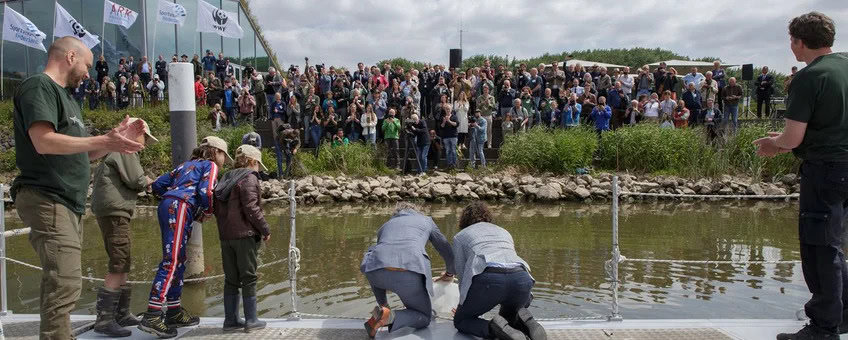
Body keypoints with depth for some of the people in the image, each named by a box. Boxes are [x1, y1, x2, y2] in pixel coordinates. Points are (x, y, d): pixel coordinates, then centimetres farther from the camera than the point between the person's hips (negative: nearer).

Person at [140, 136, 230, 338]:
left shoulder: (186, 165, 31)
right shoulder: (210, 165, 9)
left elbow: (157, 185, 24)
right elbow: (205, 192, -9)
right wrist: (208, 211, 8)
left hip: (166, 207, 9)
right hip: (180, 208, -9)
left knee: (178, 261, 14)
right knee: (171, 261, -15)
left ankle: (174, 312, 20)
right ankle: (152, 316, -22)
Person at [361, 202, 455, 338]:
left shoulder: (384, 226, 38)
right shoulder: (426, 220, 33)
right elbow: (447, 251, 39)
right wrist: (450, 273, 61)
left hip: (378, 270, 3)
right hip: (410, 274, -3)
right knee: (424, 318, 18)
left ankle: (383, 309, 24)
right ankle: (390, 317, -13)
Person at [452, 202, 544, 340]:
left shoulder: (460, 236, 26)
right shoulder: (504, 232, 37)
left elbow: (463, 275, 24)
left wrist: (469, 307, 40)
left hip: (488, 278, -4)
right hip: (521, 277, 4)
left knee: (460, 321, 20)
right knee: (509, 317, 35)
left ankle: (494, 328, -10)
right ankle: (523, 321, 0)